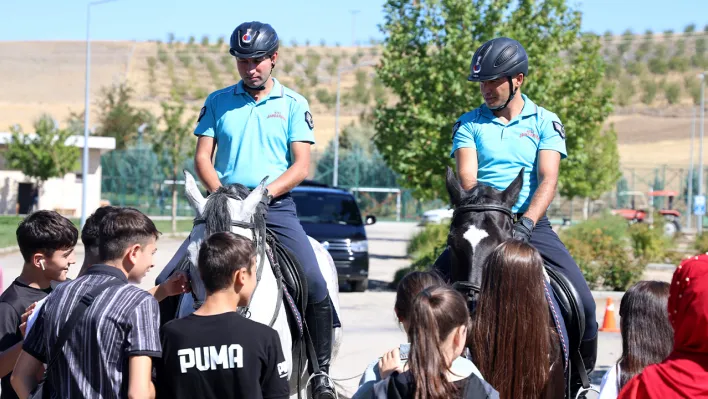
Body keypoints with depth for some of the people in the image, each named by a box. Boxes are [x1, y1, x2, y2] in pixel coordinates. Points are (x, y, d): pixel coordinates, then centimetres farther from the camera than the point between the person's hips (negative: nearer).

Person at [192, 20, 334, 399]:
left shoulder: (293, 105, 6)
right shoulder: (218, 102, 9)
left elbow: (301, 166, -1)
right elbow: (202, 158, 6)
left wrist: (265, 192, -16)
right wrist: (220, 193, -12)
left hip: (276, 207, -1)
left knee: (315, 286, -15)